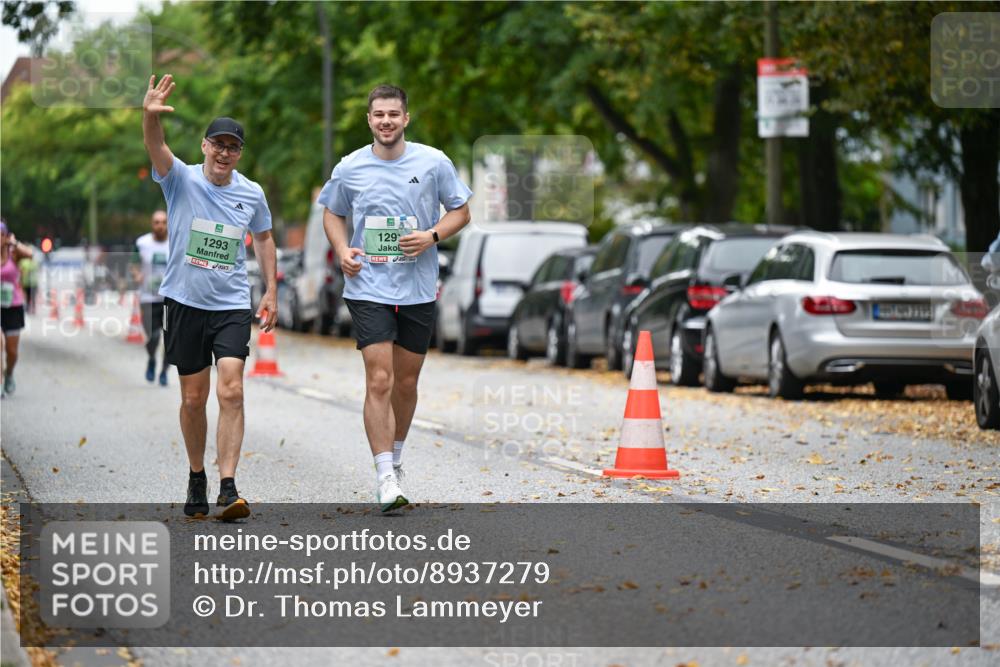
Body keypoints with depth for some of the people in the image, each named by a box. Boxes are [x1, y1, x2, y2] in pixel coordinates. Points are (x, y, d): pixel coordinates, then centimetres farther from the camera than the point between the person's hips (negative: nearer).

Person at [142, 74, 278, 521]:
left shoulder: (251, 194, 2)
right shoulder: (181, 179, -5)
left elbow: (263, 238, 19)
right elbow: (156, 148, -25)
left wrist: (271, 291, 12)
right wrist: (151, 116, -46)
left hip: (232, 305, 0)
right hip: (184, 302, 0)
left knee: (231, 392, -14)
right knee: (193, 398, 7)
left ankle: (228, 490, -17)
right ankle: (196, 479, 26)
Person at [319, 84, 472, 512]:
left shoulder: (434, 163, 0)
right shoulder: (349, 169, 1)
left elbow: (461, 211, 9)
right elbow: (333, 214, 17)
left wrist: (432, 236, -10)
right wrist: (342, 250, -2)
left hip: (418, 289, 1)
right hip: (368, 288, -1)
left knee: (406, 383, 10)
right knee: (379, 381, -12)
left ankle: (395, 459, 33)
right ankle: (385, 477, -13)